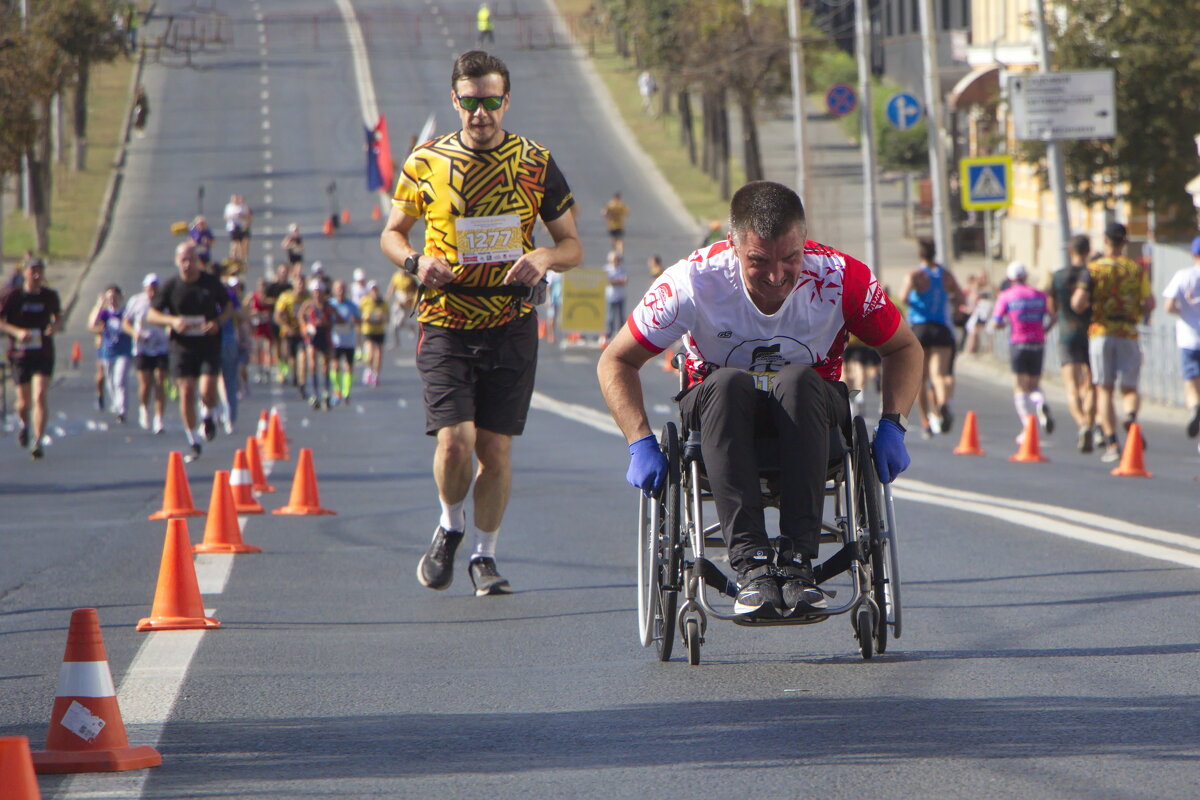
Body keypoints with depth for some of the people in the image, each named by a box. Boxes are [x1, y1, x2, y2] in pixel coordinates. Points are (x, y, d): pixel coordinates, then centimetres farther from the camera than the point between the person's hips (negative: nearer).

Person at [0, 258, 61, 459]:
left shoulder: (50, 296, 3)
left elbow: (58, 314, 21)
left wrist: (55, 326, -1)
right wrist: (17, 332, -19)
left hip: (44, 354, 1)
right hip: (20, 353, 0)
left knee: (41, 396, -15)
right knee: (24, 401, 7)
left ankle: (38, 441, -13)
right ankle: (23, 423, 43)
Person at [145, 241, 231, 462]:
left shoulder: (211, 282, 0)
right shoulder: (171, 286, -2)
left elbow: (228, 307, 13)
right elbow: (151, 315, 3)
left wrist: (218, 322, -8)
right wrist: (173, 321, -16)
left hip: (209, 343, 0)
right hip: (182, 345, 0)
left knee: (208, 390, -15)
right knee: (186, 392, -5)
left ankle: (208, 417, 21)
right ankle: (193, 442, 9)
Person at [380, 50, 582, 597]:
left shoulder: (536, 163, 2)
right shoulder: (426, 162, 2)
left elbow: (573, 247, 8)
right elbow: (392, 234, 13)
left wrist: (545, 257, -16)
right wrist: (416, 261, -10)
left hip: (510, 326, 1)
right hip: (446, 325, -1)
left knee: (496, 449, 0)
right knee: (455, 442, -14)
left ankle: (484, 556, 19)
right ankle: (450, 527, 15)